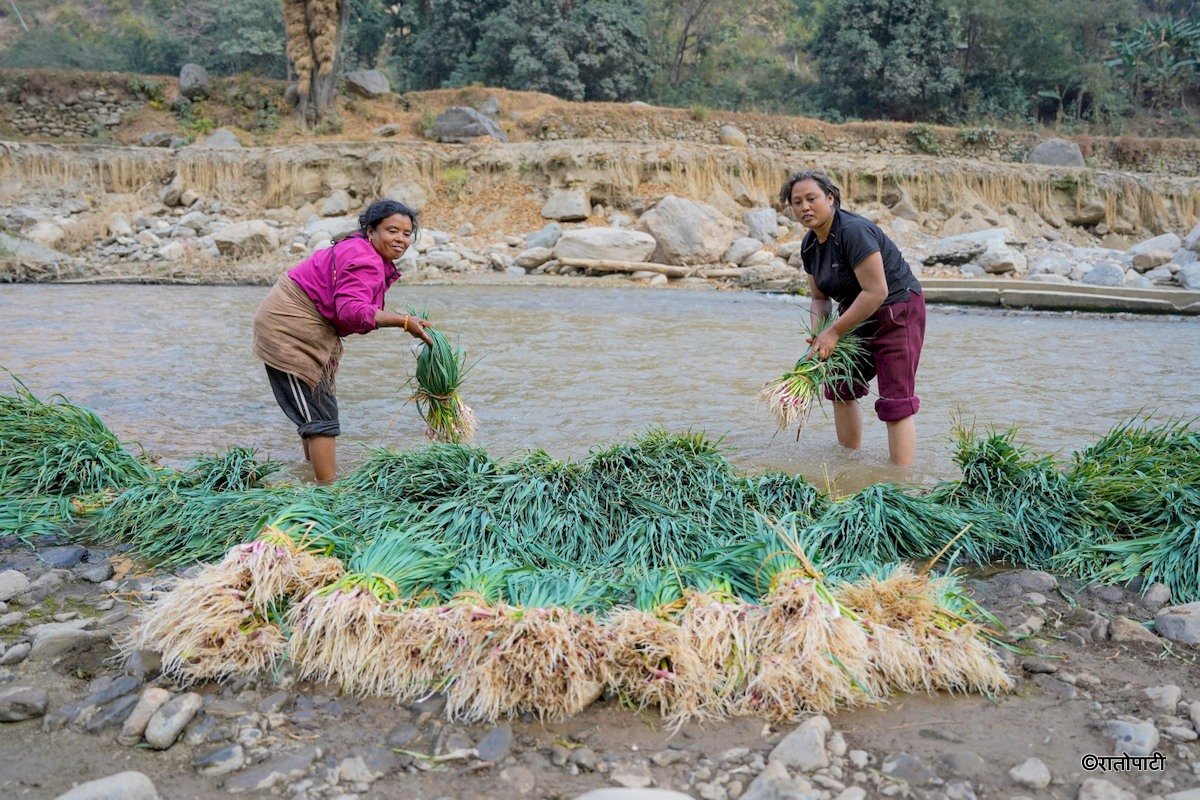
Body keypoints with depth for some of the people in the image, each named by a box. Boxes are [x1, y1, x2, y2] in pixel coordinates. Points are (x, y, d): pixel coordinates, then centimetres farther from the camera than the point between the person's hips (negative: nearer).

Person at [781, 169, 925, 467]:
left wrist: (834, 331, -23)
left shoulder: (853, 231, -25)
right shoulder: (809, 245, 2)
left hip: (897, 311, -9)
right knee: (840, 387, 15)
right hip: (858, 315, 9)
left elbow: (876, 291, -28)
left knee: (895, 401, -10)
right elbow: (820, 298, 10)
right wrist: (818, 335, -9)